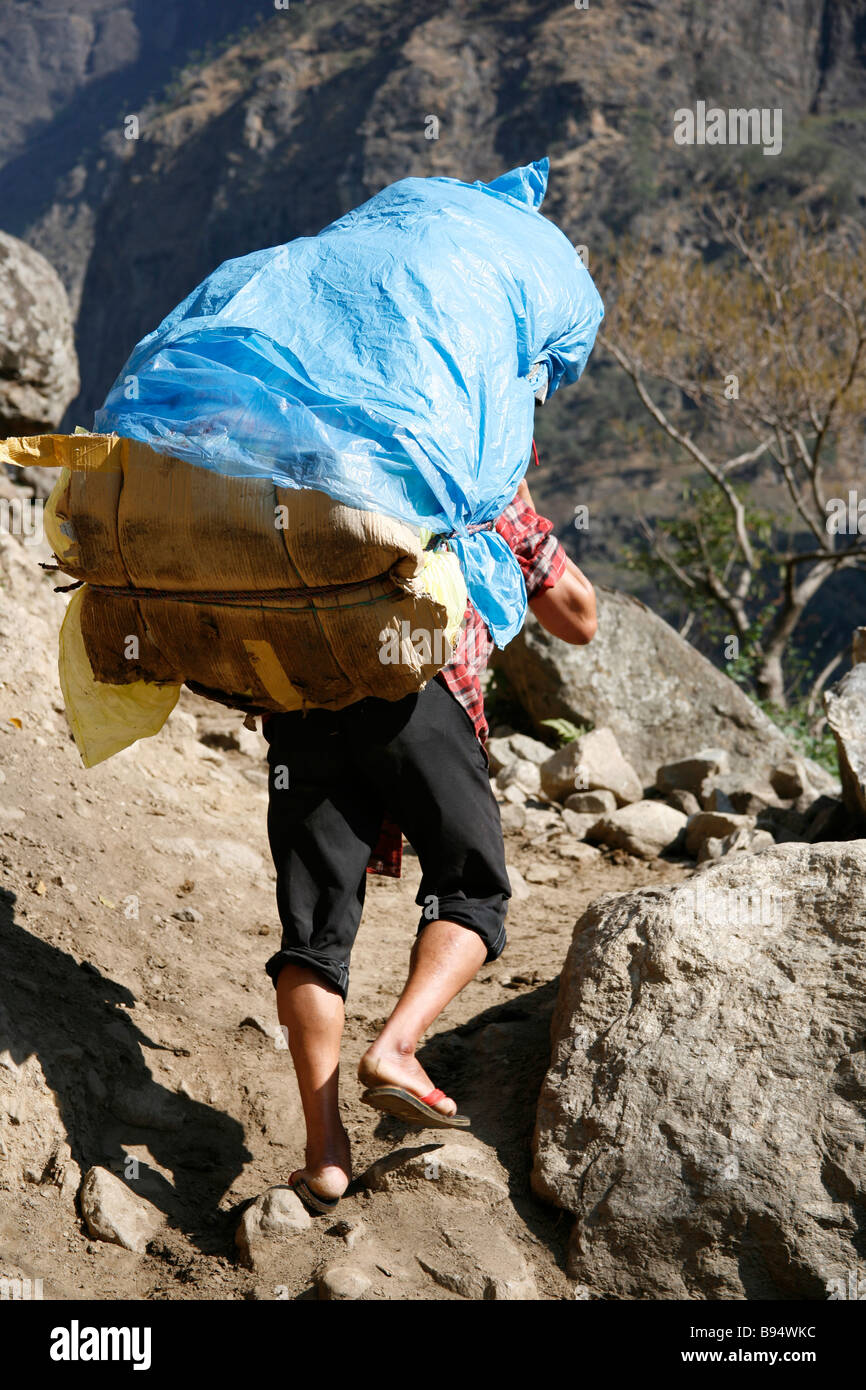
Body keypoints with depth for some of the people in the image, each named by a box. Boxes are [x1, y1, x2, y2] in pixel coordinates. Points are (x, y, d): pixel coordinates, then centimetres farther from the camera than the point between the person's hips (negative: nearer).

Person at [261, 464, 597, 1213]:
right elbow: (579, 621, 33)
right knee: (472, 894, 13)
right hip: (415, 686, -3)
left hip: (300, 692, 3)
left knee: (315, 925, 3)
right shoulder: (494, 501, 23)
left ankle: (325, 1152, -3)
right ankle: (396, 1048, -10)